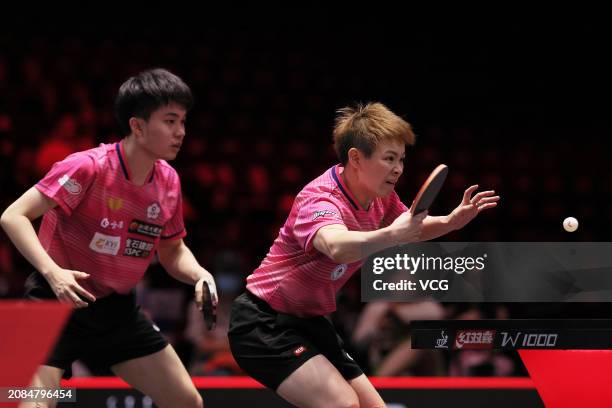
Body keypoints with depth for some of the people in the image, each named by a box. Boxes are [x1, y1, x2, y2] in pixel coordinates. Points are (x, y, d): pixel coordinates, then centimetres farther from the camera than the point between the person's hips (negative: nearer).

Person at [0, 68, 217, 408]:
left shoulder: (169, 182, -2)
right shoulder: (88, 167, -21)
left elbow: (172, 252, 14)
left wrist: (199, 275, -8)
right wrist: (52, 272, -36)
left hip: (118, 310, 7)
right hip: (58, 303, -6)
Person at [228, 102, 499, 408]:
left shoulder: (380, 197, -1)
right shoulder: (320, 198, -27)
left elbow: (411, 228, 20)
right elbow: (336, 246, -50)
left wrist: (450, 221, -1)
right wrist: (389, 235, -67)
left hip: (308, 322, 9)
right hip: (264, 322, -9)